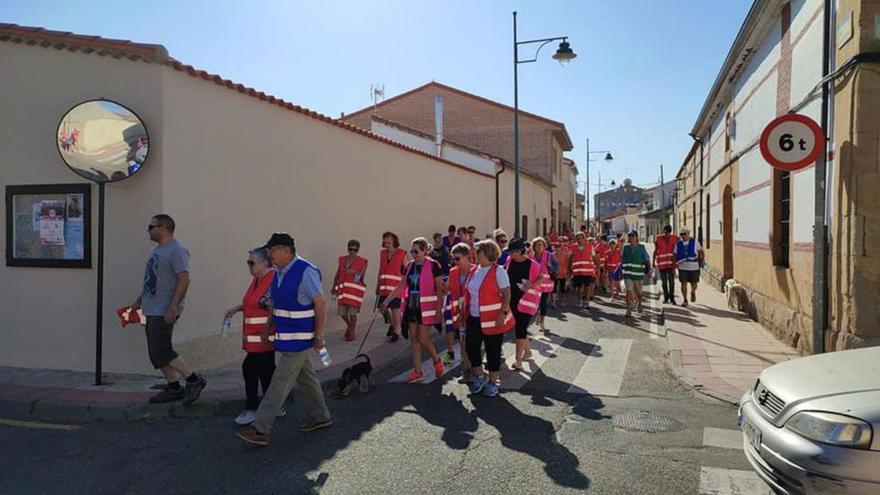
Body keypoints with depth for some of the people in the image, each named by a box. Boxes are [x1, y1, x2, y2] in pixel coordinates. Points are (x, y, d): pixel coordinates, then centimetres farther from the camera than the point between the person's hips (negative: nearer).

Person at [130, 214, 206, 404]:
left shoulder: (177, 249, -14)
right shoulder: (158, 249, 17)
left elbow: (184, 280, -22)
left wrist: (173, 307, -27)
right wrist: (140, 299, 25)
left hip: (164, 312, -10)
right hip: (152, 310, 10)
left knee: (161, 352, -11)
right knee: (156, 353, 11)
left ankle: (194, 380, -1)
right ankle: (173, 388, 20)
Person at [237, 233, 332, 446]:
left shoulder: (306, 272, -19)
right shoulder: (279, 272, 7)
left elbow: (321, 304, -18)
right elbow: (274, 302, 19)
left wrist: (319, 335, -18)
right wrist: (268, 328, 16)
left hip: (300, 338, -9)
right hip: (286, 335, 9)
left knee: (281, 381, -5)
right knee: (305, 377, 18)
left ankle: (261, 429, 0)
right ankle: (319, 417, 32)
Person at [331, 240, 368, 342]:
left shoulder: (362, 261, -1)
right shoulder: (342, 259, 9)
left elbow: (361, 276, -6)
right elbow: (337, 274, 9)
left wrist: (354, 272, -24)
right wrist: (334, 287, 0)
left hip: (355, 289, -3)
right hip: (343, 289, 4)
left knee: (352, 312, -2)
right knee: (342, 312, 5)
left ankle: (351, 333, 17)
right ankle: (349, 325, 36)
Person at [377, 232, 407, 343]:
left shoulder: (402, 254, -5)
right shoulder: (382, 253, 9)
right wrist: (378, 286, 16)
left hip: (396, 286, -5)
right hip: (384, 286, 5)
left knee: (395, 309, 0)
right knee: (382, 308, 7)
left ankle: (396, 332, 15)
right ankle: (392, 324, 34)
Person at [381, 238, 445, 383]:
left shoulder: (433, 265, -11)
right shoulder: (410, 266, 6)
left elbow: (440, 289, -9)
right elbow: (401, 286, 9)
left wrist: (439, 309, -12)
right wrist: (387, 300, 3)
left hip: (426, 308, -6)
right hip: (412, 306, 6)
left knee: (423, 339, -5)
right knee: (413, 338, 7)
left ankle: (437, 360, 23)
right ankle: (417, 371, 16)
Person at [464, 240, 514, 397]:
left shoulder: (498, 271, -11)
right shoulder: (475, 271, 9)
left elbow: (506, 294, -14)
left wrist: (502, 314, -22)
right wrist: (465, 312, 14)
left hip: (492, 319, -6)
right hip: (474, 318, 7)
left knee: (493, 351, 4)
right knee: (471, 347, 7)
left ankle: (492, 383, 20)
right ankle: (479, 376, 29)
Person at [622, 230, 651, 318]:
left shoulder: (641, 248, -2)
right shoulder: (625, 248, 3)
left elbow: (647, 259, 2)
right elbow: (622, 260, 13)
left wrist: (649, 270, -4)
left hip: (638, 274, 0)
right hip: (627, 273, 0)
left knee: (638, 292, 15)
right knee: (629, 291, -12)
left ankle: (639, 304, 44)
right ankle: (629, 309, -9)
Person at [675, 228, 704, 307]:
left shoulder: (694, 242, 0)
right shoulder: (678, 244, 3)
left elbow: (701, 251, 7)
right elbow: (675, 255, 9)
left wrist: (701, 261, -2)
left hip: (694, 267, 0)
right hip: (682, 267, 0)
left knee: (694, 283, 7)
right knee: (683, 283, -6)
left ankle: (693, 293, 40)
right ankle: (685, 300, 5)